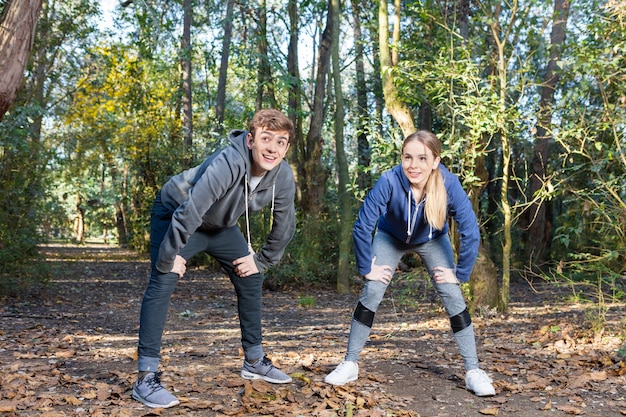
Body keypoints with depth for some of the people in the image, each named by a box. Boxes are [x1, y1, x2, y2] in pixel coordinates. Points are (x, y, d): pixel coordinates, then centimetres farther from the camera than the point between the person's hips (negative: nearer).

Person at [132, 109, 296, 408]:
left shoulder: (283, 176, -21)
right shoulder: (228, 163, -41)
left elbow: (284, 226, -4)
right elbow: (188, 213, -39)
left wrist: (261, 261, 1)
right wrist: (169, 258, -29)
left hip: (221, 224, 7)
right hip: (175, 214, -6)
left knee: (251, 279, 8)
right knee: (162, 282, -20)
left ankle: (254, 361, 23)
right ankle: (146, 377, -16)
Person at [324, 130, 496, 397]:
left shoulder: (449, 184, -35)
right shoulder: (389, 181, -37)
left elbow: (470, 232, -25)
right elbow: (362, 227, -27)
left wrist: (460, 273, -20)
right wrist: (367, 268, -19)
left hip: (432, 241, 1)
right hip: (391, 237, 0)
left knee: (453, 297, -11)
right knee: (371, 294, -12)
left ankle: (473, 371, 0)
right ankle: (350, 364, 2)